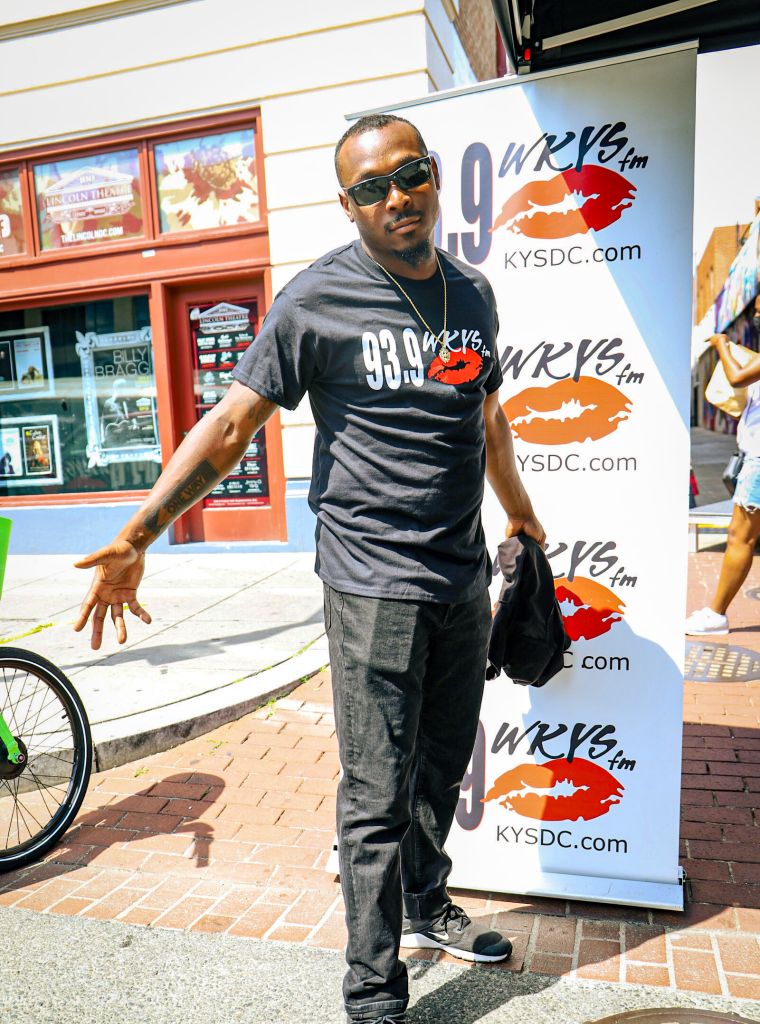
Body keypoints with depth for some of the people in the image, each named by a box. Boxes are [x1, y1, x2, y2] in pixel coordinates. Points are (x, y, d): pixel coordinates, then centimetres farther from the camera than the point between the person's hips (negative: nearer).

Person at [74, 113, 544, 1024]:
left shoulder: (472, 294, 10)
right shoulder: (319, 299, -8)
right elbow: (231, 423, -10)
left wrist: (519, 512, 33)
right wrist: (137, 537, -16)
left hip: (463, 576, 6)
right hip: (374, 584, -6)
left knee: (445, 762, 21)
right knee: (378, 796, 2)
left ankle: (426, 907, 45)